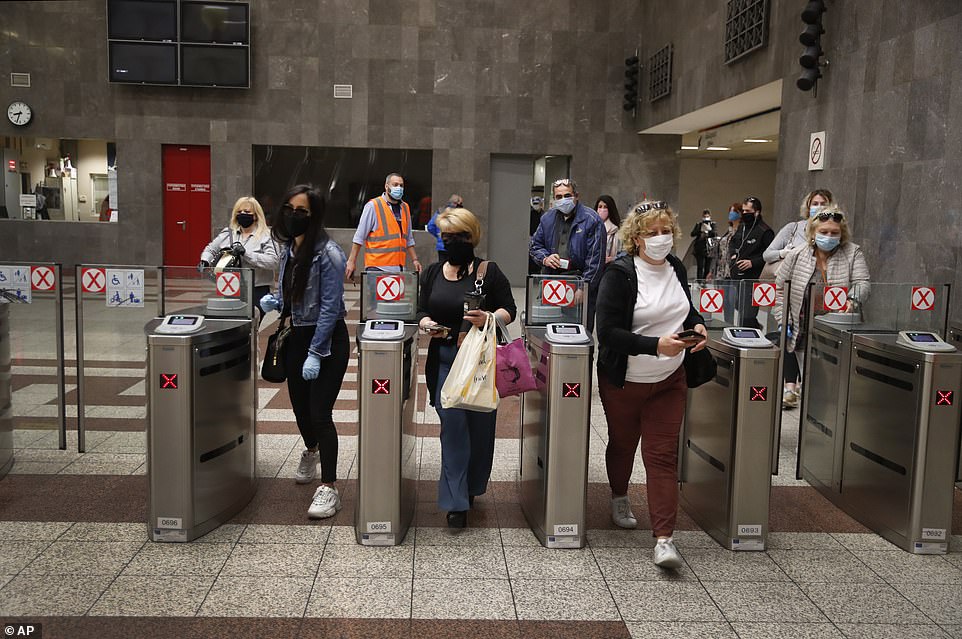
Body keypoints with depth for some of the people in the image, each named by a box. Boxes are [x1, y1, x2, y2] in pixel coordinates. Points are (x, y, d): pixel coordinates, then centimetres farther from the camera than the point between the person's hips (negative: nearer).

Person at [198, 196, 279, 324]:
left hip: (257, 290, -4)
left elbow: (273, 261, -16)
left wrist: (245, 253, -20)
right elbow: (210, 249, 21)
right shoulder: (228, 233, 12)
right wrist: (204, 262, -1)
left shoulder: (266, 235, -3)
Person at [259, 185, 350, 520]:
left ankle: (329, 487, 0)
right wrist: (274, 302, -5)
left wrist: (315, 353, -21)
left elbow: (330, 307, -20)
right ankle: (311, 451, 49)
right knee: (299, 403, 20)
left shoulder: (328, 253, -19)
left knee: (319, 411, -9)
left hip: (327, 339, -7)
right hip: (296, 335, 8)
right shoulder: (287, 248, 4)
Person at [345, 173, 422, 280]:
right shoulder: (373, 206, -3)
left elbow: (409, 239, 24)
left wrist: (414, 260, 18)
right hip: (377, 267, -5)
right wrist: (352, 261, -6)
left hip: (398, 267, 5)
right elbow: (359, 237, -3)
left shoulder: (405, 207, 16)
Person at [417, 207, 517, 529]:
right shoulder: (433, 273, 9)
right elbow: (422, 311, 12)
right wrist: (428, 324, -11)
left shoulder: (489, 272, -2)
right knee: (452, 425, -4)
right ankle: (456, 502, 0)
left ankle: (471, 488, 30)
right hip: (444, 360, 2)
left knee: (480, 426, 8)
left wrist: (488, 318, -22)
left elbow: (509, 310, -2)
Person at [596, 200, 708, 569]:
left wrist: (696, 325, -3)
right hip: (623, 380, -3)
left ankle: (664, 538, -3)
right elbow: (608, 332, -22)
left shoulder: (676, 268, 2)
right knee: (623, 444, 17)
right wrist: (656, 345, -31)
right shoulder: (619, 273, -17)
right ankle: (619, 499, 47)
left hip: (669, 380, 3)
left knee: (663, 454, -3)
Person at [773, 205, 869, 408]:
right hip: (805, 334, 1)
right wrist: (784, 322, 0)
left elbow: (861, 282, -9)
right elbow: (780, 289, 7)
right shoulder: (797, 255, 1)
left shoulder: (853, 253, 1)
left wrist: (853, 299, -32)